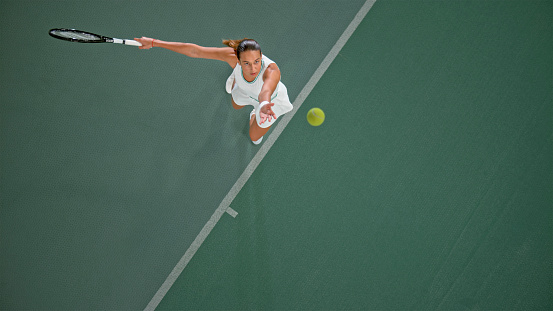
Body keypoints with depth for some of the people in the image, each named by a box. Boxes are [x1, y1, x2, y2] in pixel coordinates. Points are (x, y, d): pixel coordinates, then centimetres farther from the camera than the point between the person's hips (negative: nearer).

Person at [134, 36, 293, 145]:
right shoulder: (233, 56, -41)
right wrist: (154, 42, -36)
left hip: (270, 101, -2)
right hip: (245, 91, 3)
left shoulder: (272, 70, -51)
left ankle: (254, 115, 55)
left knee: (255, 138, 23)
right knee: (236, 105, 40)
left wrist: (264, 106, -98)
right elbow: (194, 50, -37)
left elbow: (266, 93, -73)